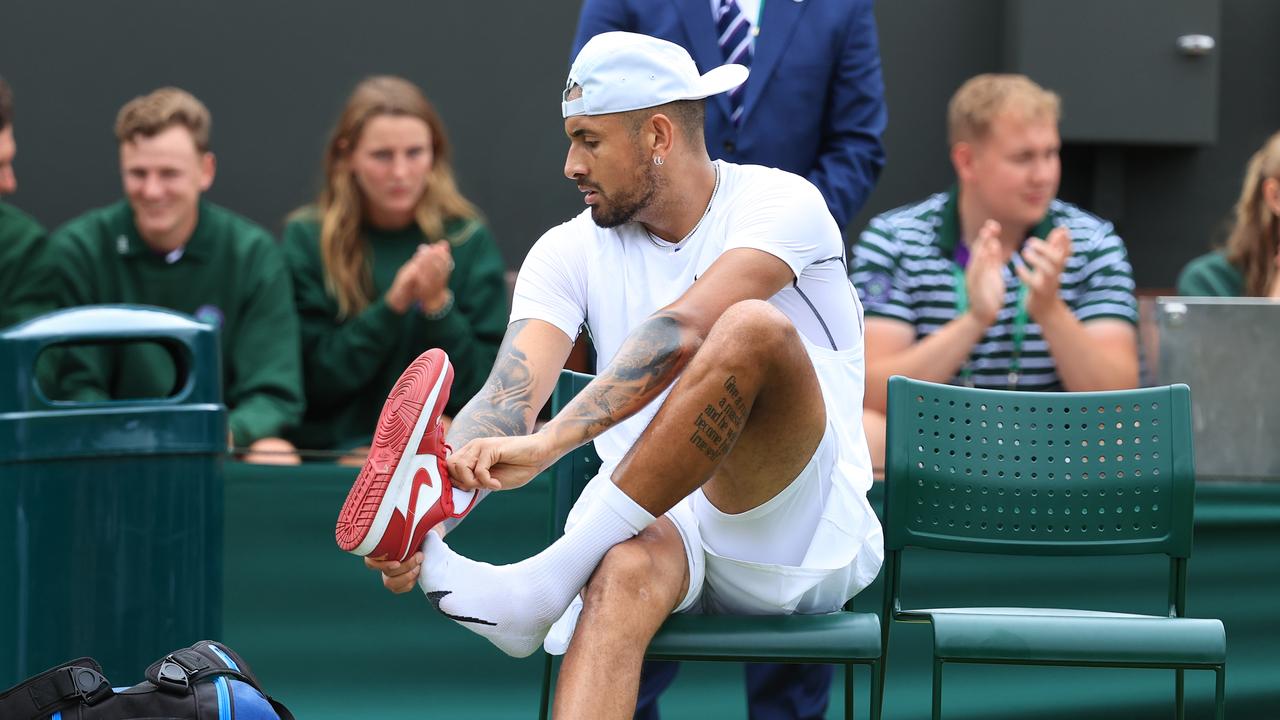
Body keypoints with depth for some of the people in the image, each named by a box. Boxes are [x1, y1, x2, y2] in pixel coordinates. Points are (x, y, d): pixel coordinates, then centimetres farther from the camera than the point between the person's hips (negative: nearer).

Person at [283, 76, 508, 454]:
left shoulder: (469, 241, 4)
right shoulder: (306, 239, 3)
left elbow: (485, 389, 1)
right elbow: (314, 381, -3)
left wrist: (438, 304, -13)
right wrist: (391, 306, -13)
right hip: (331, 453, 0)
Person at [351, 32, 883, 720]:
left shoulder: (782, 203, -4)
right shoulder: (570, 251, 10)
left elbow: (683, 334, -23)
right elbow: (506, 398, -6)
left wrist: (549, 442, -36)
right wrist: (430, 518, -27)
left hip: (807, 537, -2)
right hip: (655, 522, 3)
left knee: (754, 328, -30)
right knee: (627, 565, -36)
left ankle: (543, 584, -29)